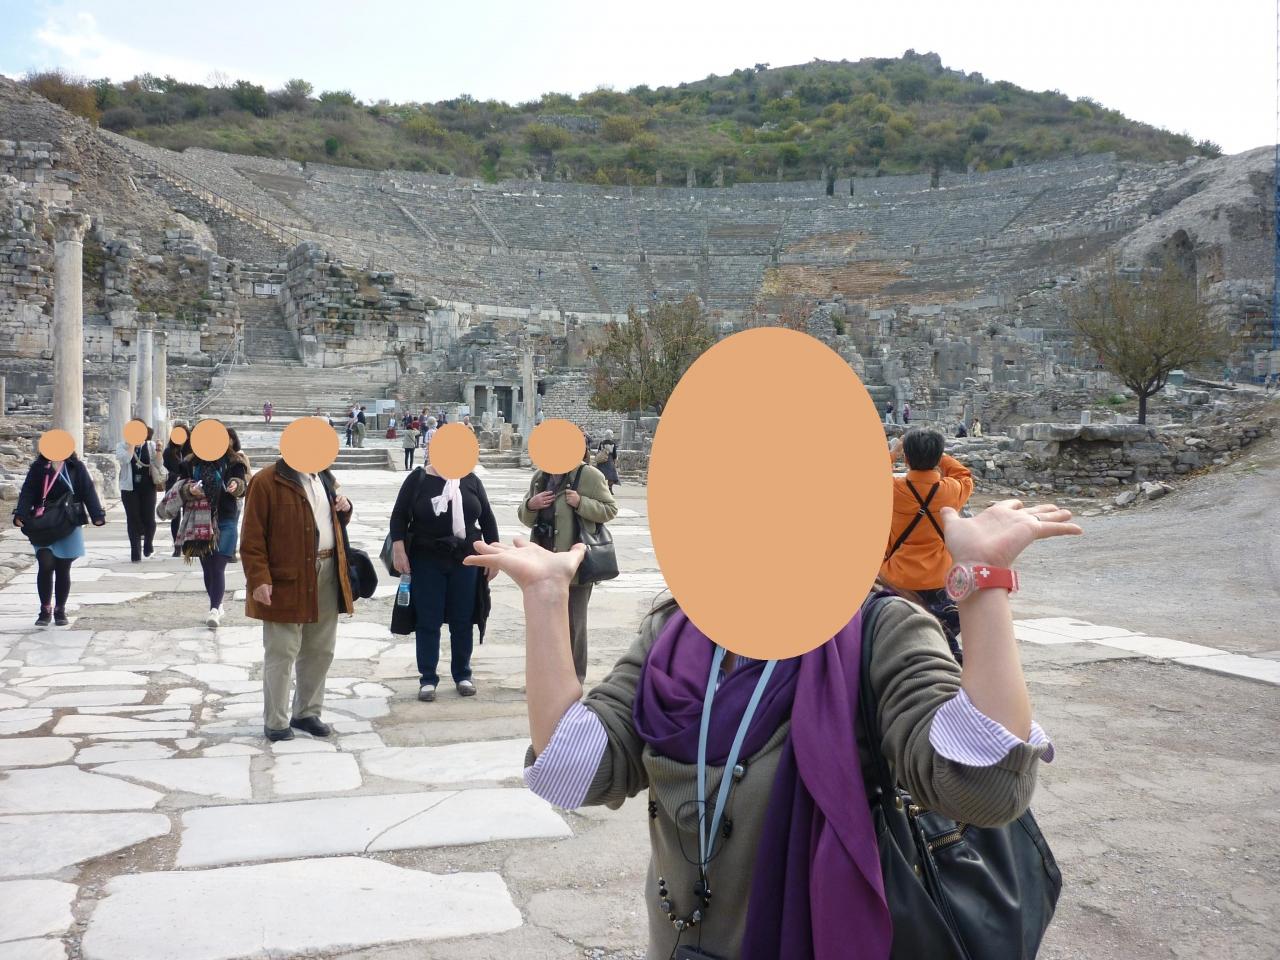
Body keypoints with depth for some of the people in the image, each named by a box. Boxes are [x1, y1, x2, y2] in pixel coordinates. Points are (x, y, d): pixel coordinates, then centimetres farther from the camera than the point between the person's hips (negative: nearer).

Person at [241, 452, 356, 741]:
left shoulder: (325, 478, 14)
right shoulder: (266, 482, -9)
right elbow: (252, 536, -13)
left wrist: (344, 509, 4)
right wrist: (259, 579, -20)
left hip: (327, 575, 7)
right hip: (285, 580, -7)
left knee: (320, 650, 13)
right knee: (282, 653, -1)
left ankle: (306, 713, 27)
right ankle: (275, 722, 11)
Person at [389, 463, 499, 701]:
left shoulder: (471, 480, 5)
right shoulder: (418, 479, 0)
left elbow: (487, 518, 8)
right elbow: (399, 515, -2)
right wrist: (399, 550, -12)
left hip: (465, 560, 2)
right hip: (426, 561, -2)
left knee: (462, 621, 7)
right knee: (428, 621, 2)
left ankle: (462, 675, 21)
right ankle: (428, 679, 11)